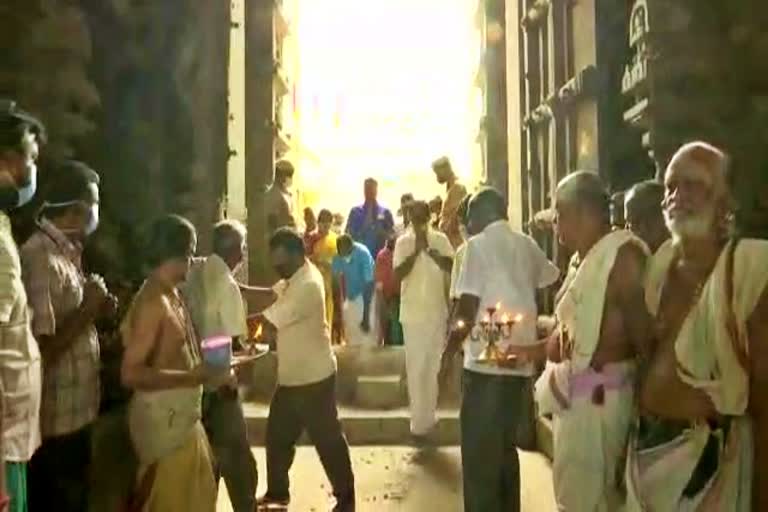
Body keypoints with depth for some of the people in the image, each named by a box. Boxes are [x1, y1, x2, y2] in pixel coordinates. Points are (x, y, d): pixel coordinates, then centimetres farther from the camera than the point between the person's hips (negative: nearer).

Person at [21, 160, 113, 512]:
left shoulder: (66, 252, 9)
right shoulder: (41, 258, -22)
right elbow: (42, 348, -26)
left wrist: (94, 310, 0)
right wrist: (87, 308, -18)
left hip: (76, 413, 9)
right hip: (57, 421, -9)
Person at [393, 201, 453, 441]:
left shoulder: (440, 239, 1)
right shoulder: (403, 242, -2)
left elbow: (451, 267, -10)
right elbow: (398, 274, -12)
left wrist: (429, 249, -21)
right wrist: (416, 251, -19)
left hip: (437, 311, 2)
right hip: (412, 313, -2)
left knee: (433, 366, 12)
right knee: (416, 369, -1)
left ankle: (426, 418, 27)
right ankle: (421, 421, 9)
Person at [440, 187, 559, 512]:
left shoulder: (478, 245, -7)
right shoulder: (527, 245, 11)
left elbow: (467, 309, -13)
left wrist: (448, 354, -4)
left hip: (486, 362, -7)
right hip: (520, 360, 7)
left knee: (479, 454, 3)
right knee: (504, 448, 19)